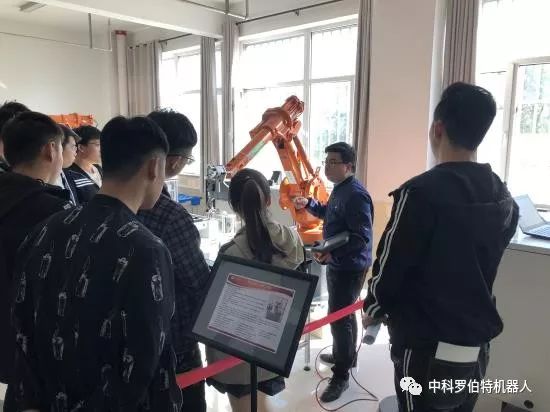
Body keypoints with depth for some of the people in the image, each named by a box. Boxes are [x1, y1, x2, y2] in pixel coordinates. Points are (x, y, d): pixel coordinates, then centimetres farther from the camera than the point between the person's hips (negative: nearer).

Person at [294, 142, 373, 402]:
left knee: (339, 317, -2)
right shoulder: (339, 189, 9)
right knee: (342, 313, 23)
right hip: (339, 264, 10)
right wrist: (309, 204, 11)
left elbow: (362, 237, -29)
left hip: (350, 266, -10)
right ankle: (344, 355, 43)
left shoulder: (356, 195, -24)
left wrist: (333, 254, -34)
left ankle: (341, 376, 13)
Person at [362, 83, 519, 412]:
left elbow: (390, 267, -16)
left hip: (428, 351, -6)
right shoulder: (503, 198, 2)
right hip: (477, 349, 7)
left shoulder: (422, 192, -21)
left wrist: (373, 310, 5)